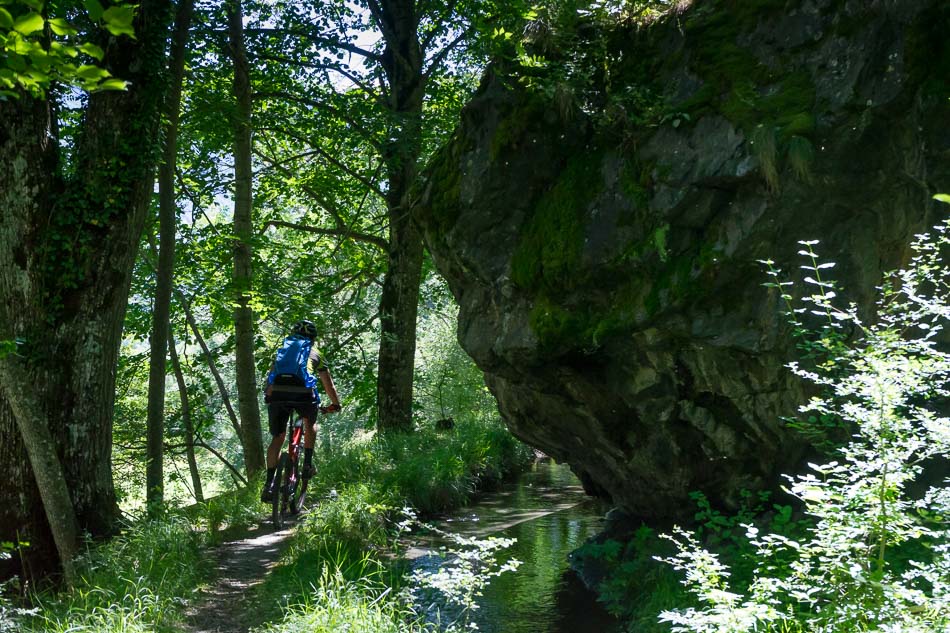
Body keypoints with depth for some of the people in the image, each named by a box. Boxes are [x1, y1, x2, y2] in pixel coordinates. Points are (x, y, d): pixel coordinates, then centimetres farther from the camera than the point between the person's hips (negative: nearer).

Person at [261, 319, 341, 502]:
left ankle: (269, 484, 3)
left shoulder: (282, 349, 31)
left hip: (277, 392, 1)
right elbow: (328, 384, 32)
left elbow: (271, 377, 35)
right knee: (310, 424, 30)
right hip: (303, 392, -1)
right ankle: (307, 464, 19)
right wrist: (336, 404, 43)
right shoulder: (314, 353, 27)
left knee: (277, 438, 13)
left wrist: (269, 397, 48)